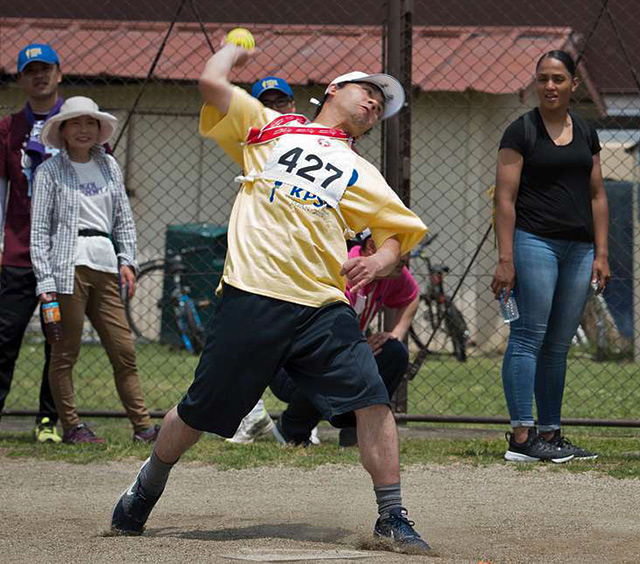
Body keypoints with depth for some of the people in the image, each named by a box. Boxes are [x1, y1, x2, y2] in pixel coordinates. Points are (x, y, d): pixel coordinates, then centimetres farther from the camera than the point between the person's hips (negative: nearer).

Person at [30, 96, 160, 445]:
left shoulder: (108, 166, 16)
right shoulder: (50, 171, 3)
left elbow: (124, 218, 18)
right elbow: (39, 229, 0)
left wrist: (127, 261, 5)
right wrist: (45, 280, -7)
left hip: (105, 267, 4)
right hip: (68, 268, -4)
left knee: (124, 350, 1)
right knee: (65, 353, -1)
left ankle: (142, 425, 1)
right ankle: (71, 426, 7)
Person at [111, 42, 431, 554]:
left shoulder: (361, 175, 22)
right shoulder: (268, 128, 15)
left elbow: (401, 231, 17)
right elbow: (212, 82, 5)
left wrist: (379, 263, -4)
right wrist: (235, 49, 25)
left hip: (323, 308, 3)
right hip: (251, 300, -2)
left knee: (372, 400, -14)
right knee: (200, 412, 3)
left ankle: (392, 518, -4)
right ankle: (147, 487, 29)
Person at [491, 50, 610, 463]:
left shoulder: (585, 134, 15)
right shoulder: (521, 132, -2)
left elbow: (597, 195, 18)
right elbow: (505, 198, -6)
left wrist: (601, 253, 9)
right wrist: (505, 259, -13)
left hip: (578, 248, 6)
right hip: (534, 240, -6)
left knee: (558, 346, 8)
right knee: (529, 337, -10)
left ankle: (550, 433, 12)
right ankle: (521, 436, -14)